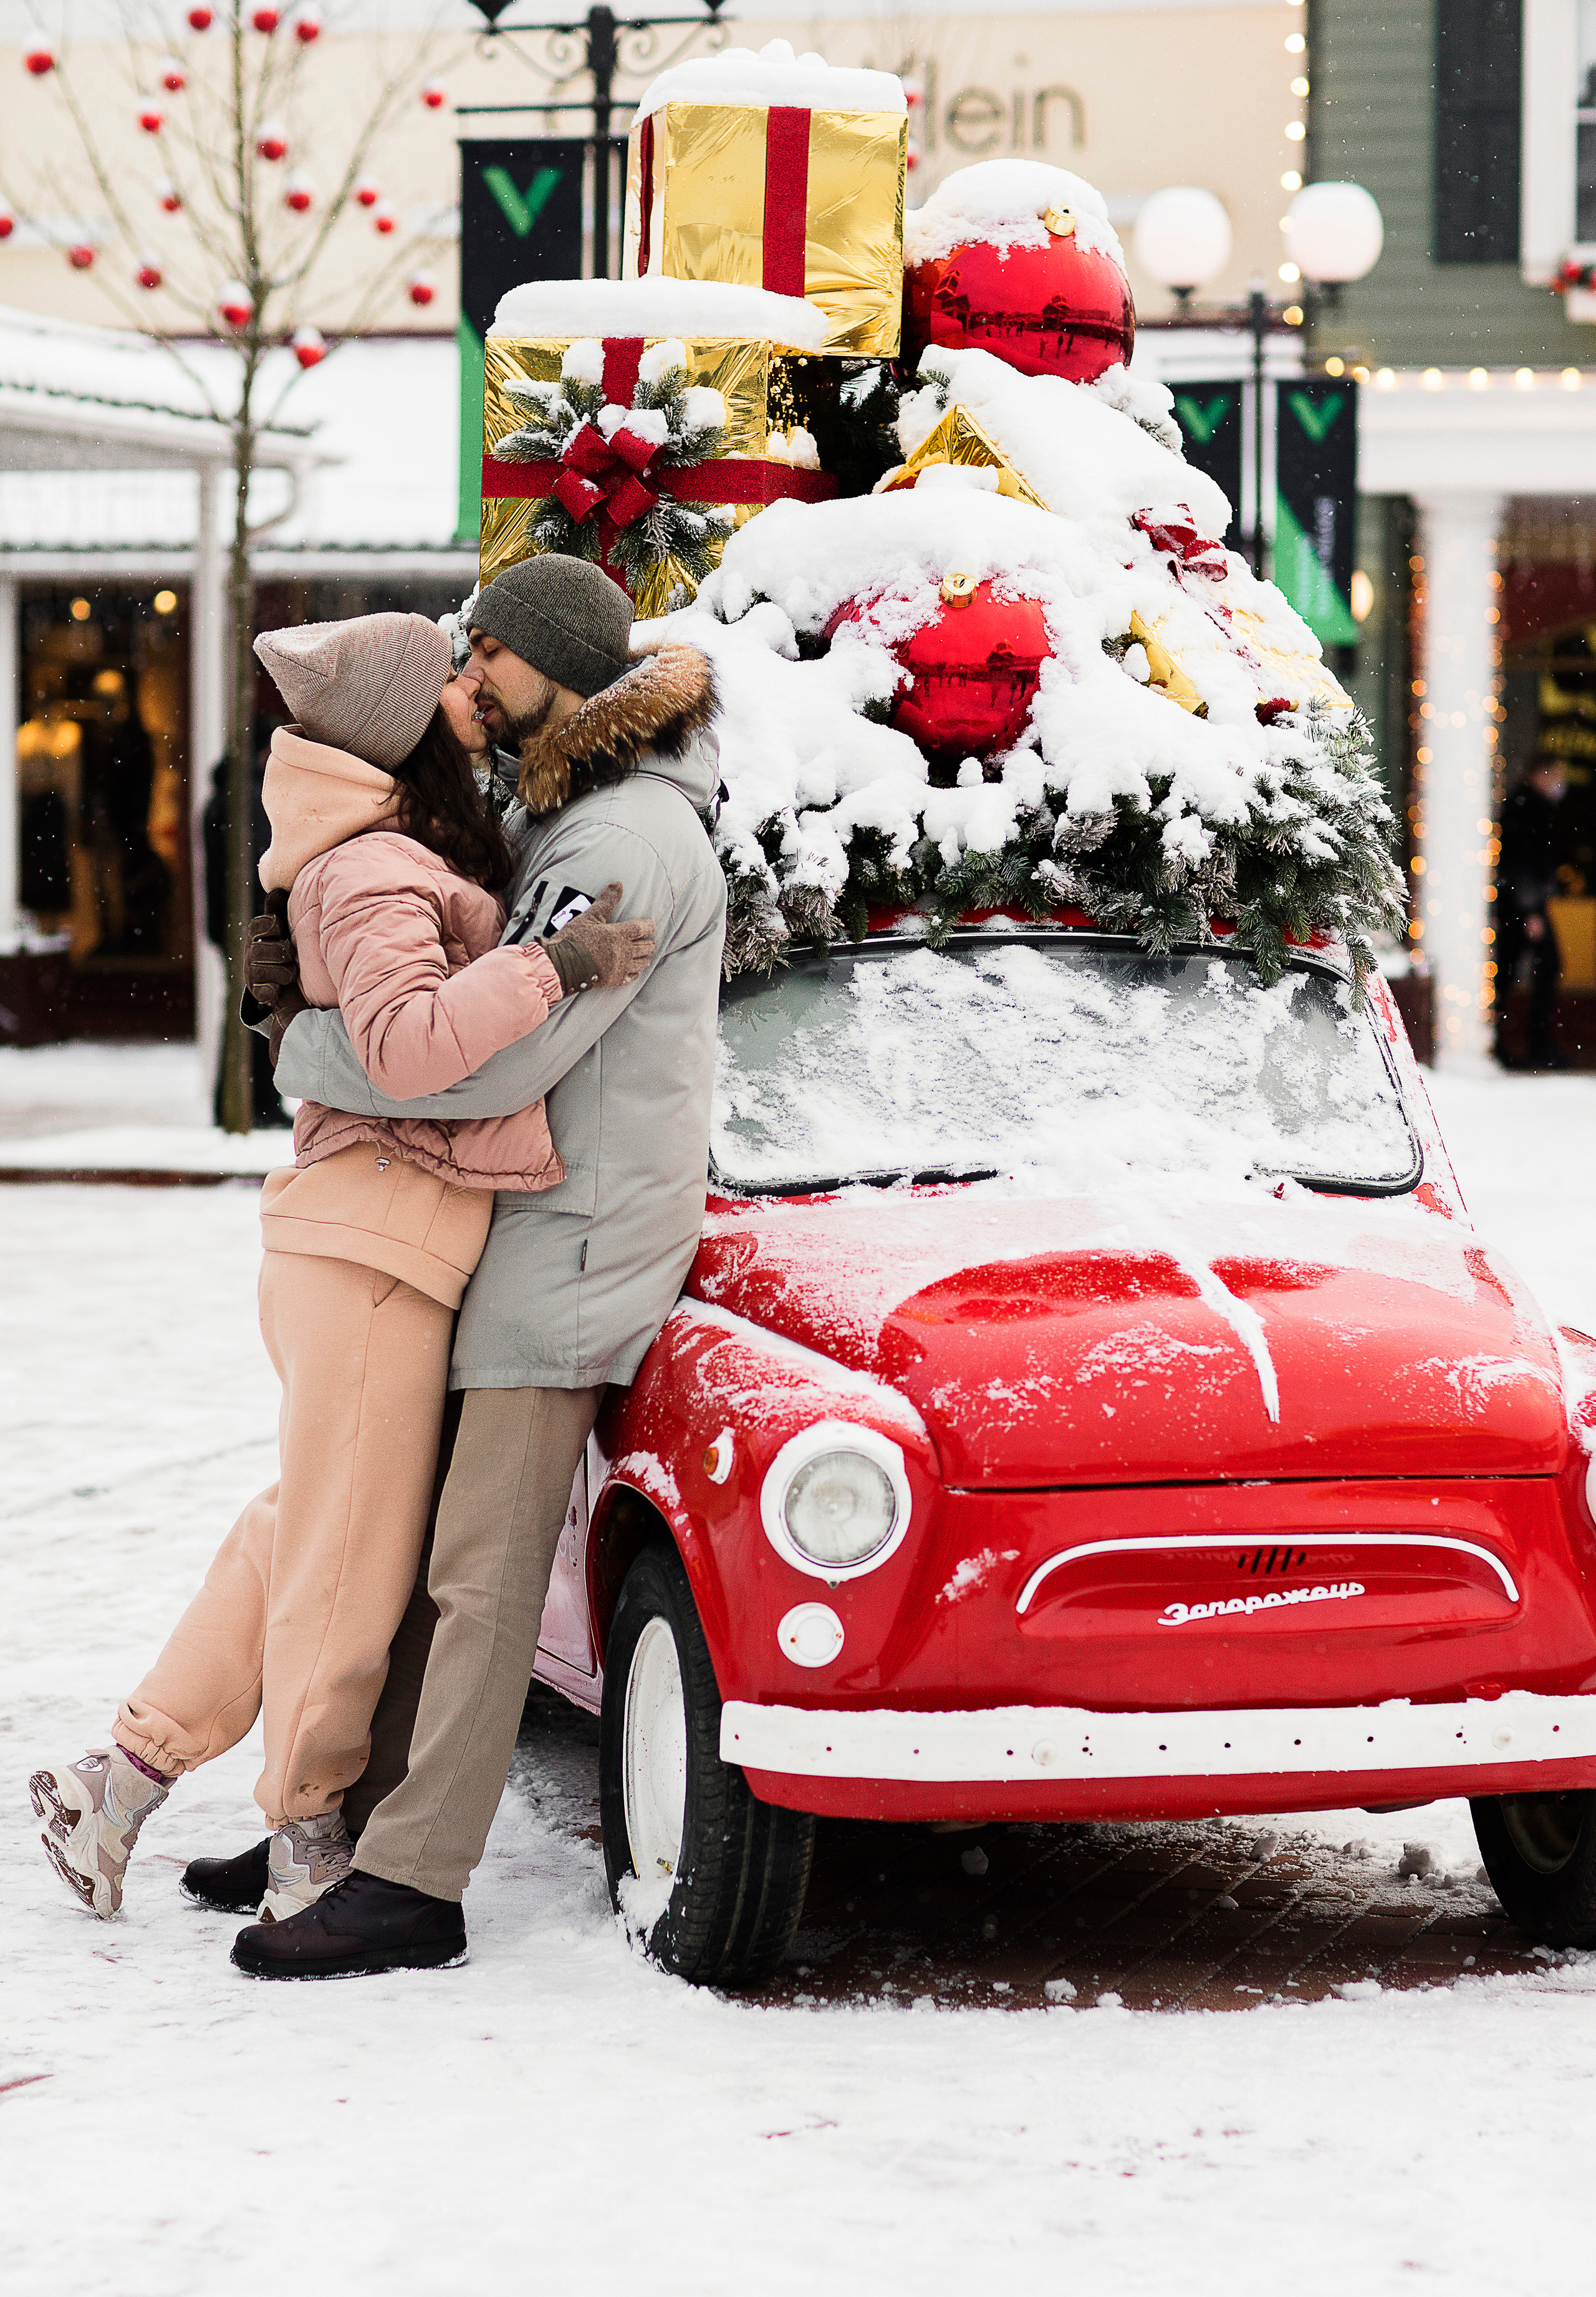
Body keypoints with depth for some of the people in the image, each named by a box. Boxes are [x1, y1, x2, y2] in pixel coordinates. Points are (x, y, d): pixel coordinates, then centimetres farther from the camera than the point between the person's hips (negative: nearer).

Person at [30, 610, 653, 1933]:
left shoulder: (412, 848, 14)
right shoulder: (380, 872, -17)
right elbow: (406, 1045, -32)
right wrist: (559, 964, -27)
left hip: (372, 1240, 10)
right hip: (378, 1241, -10)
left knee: (310, 1535, 17)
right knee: (351, 1564, 1)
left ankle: (116, 1785, 20)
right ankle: (310, 1851, 12)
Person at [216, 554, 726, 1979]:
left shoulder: (628, 841, -18)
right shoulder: (549, 819, 16)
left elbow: (495, 1060, -26)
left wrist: (308, 1051, -13)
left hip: (575, 1237, -10)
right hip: (513, 1223, 10)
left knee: (480, 1569, -9)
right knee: (420, 1545, 12)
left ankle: (411, 1885, -8)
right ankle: (357, 1818, 19)